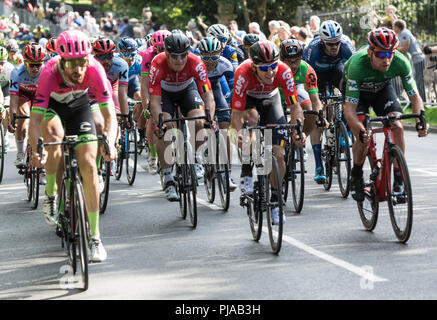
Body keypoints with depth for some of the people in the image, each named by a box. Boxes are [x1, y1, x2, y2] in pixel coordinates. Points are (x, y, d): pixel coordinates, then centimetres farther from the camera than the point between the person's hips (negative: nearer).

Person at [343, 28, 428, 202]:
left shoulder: (400, 62, -32)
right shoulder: (357, 64, -40)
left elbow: (414, 96, -23)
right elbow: (349, 107, -40)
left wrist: (420, 120, -41)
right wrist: (361, 130, -56)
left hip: (382, 89, 3)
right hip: (357, 90, -3)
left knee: (397, 127, -20)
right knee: (363, 138, -20)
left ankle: (398, 178, -7)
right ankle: (356, 176, 6)